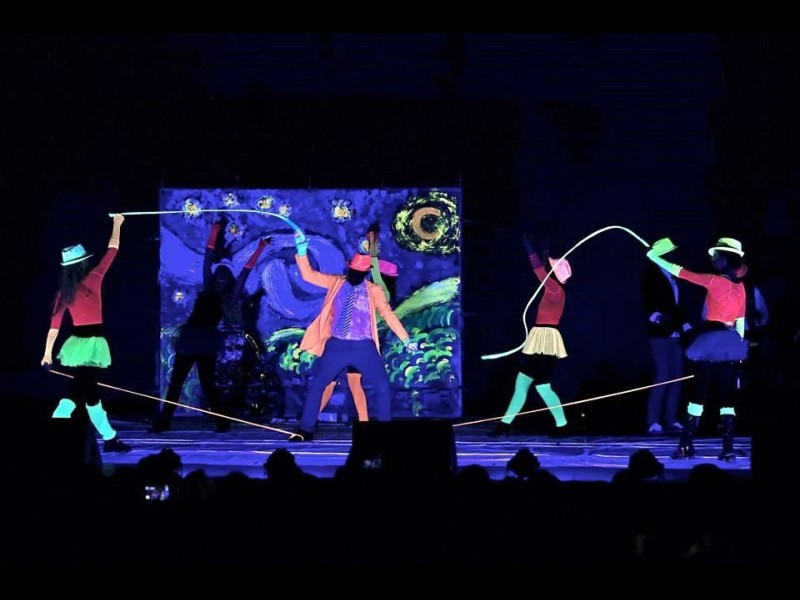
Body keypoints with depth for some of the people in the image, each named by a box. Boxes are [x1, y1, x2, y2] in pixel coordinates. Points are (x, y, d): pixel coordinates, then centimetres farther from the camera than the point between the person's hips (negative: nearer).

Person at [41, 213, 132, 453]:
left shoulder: (63, 293, 2)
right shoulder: (93, 280, -12)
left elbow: (54, 324, 0)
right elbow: (111, 253, -3)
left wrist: (48, 353, 1)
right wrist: (117, 225, 8)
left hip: (77, 342, 6)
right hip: (92, 343, -6)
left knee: (88, 391, 11)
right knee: (78, 393, -5)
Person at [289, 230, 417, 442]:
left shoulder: (374, 291, 3)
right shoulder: (336, 283, 7)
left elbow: (388, 314, 0)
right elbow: (308, 274, 4)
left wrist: (406, 339, -6)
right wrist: (301, 250, -9)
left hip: (364, 347, -1)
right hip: (336, 345, 1)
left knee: (383, 388, -6)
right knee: (316, 385, 1)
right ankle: (305, 430, 9)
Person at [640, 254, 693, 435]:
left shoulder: (671, 275, 16)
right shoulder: (652, 273, -3)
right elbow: (647, 302, -12)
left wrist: (685, 325, 11)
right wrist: (654, 315, -27)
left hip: (674, 333, 7)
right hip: (660, 332, -7)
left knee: (676, 376, 4)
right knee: (663, 376, -12)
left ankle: (671, 421, 8)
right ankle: (653, 423, -9)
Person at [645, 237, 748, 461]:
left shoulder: (715, 281, -10)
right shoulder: (740, 286, 7)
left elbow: (679, 272, -7)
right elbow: (740, 321, 11)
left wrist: (655, 257, 1)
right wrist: (737, 347, 16)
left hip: (712, 341, -5)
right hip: (731, 343, 5)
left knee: (699, 394, 1)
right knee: (727, 398, 4)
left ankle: (686, 446, 4)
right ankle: (728, 449, -3)